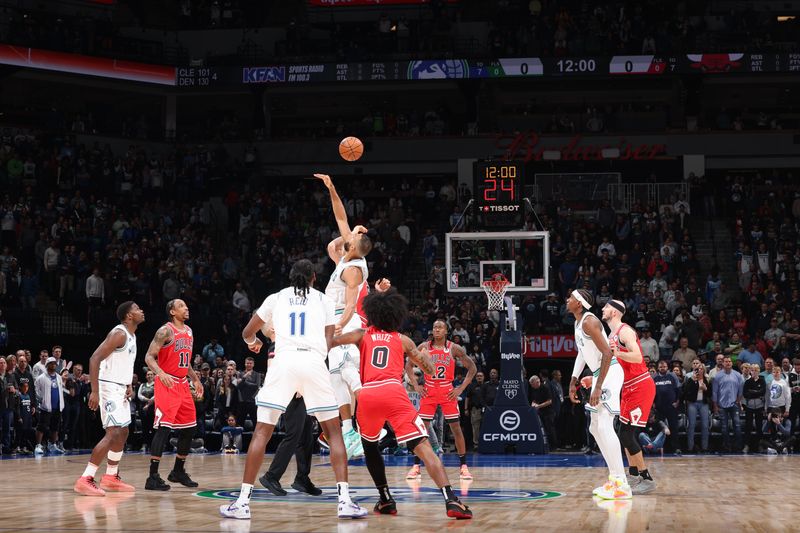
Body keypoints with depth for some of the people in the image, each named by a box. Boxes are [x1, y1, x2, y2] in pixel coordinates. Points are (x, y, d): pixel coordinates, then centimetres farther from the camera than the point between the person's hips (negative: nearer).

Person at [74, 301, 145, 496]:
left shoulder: (131, 336, 13)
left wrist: (129, 386, 13)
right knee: (113, 434, -18)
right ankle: (84, 480, -20)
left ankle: (111, 477, 28)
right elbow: (94, 359, -24)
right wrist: (95, 391, -29)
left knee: (122, 433, 17)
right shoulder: (119, 334, -17)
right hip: (109, 387, -11)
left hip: (120, 389, 11)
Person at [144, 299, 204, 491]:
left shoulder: (189, 331, 13)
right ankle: (153, 477, -15)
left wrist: (195, 379, 22)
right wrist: (161, 373, -34)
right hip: (166, 384, -9)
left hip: (182, 385, 9)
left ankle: (178, 471, 27)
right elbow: (149, 357, -18)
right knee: (164, 428, -15)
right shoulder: (166, 331, -12)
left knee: (189, 429, 12)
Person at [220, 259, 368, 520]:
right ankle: (345, 500, -3)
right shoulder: (324, 300, 17)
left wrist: (253, 342, 48)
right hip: (315, 362, 0)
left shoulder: (276, 298, 19)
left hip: (284, 362, 0)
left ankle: (243, 501, 0)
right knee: (334, 432, 8)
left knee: (262, 432, 6)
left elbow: (247, 332, 26)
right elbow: (328, 342, 11)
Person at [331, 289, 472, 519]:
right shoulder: (403, 340, 23)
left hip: (367, 394, 1)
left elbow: (332, 341, 7)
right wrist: (424, 352, 49)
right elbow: (430, 370, 29)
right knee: (423, 447, -8)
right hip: (393, 391, -1)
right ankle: (451, 500, -23)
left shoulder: (363, 335, 23)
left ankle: (386, 500, 24)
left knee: (369, 446, 28)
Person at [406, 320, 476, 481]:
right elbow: (408, 365, 10)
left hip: (448, 392, -1)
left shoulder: (454, 348, -4)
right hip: (428, 391, 1)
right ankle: (416, 466, 4)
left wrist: (461, 388, -4)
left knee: (456, 428, -3)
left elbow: (472, 368, 2)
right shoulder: (424, 347, -1)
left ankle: (464, 466, 5)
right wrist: (416, 386, 1)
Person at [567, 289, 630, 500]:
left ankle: (622, 485, -20)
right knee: (596, 428, 15)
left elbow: (607, 354, -23)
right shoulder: (578, 323, 15)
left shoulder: (589, 321, -17)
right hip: (599, 375, 11)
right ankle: (614, 479, 20)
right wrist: (574, 382, 21)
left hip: (610, 373, -11)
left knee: (604, 426, -17)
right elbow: (582, 353, 26)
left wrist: (598, 387, -25)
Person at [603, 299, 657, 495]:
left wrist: (617, 353, -39)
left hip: (640, 387, -10)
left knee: (626, 435, -12)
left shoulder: (624, 331, -13)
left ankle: (646, 479, -9)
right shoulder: (612, 335, 17)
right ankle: (634, 476, 20)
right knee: (627, 434, 13)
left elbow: (637, 357, -27)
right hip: (630, 389, 10)